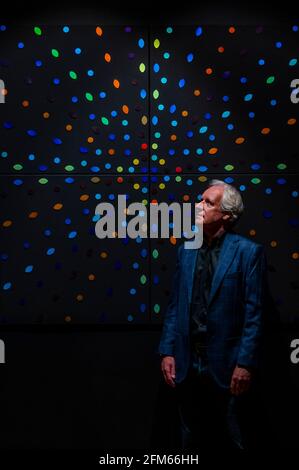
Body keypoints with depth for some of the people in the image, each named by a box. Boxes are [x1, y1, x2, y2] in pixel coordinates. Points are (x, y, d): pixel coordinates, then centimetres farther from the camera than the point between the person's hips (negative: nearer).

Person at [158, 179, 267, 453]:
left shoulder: (248, 252, -9)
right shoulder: (186, 251, 7)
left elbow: (254, 313, -11)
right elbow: (175, 306, 8)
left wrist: (246, 364, -14)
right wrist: (167, 352, 4)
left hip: (227, 367, -4)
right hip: (187, 365, 5)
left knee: (233, 442, 14)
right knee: (192, 442, 20)